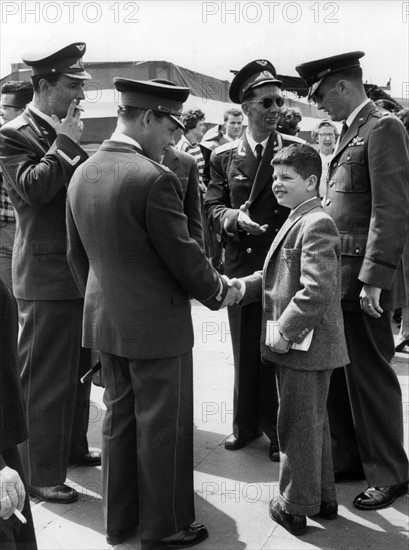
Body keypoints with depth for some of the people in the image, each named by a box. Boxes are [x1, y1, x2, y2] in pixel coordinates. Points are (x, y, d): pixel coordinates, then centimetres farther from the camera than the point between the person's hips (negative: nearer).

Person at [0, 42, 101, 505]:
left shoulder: (66, 137, 15)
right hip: (47, 277, -9)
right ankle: (40, 475, 12)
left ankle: (72, 446, 37)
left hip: (82, 271, 9)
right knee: (44, 379, 0)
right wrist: (65, 142, -16)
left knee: (79, 370, 20)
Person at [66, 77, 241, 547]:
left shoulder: (81, 175, 3)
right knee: (163, 427, 8)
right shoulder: (153, 178, -21)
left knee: (119, 417, 19)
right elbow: (183, 254, -16)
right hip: (156, 324, -8)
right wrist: (219, 292, 0)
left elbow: (76, 253, 11)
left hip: (103, 320, 8)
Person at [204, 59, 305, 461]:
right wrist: (234, 218, -18)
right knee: (245, 351, 11)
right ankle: (246, 424, 29)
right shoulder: (223, 157, 6)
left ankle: (278, 429, 22)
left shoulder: (296, 150, 1)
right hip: (241, 265, 2)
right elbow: (212, 207, 3)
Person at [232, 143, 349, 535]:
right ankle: (322, 497, 35)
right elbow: (276, 275, 18)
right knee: (313, 424, 20)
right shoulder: (297, 222, 14)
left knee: (298, 427, 4)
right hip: (296, 346, 10)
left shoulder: (317, 225, -19)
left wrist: (285, 331, -23)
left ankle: (295, 506, 20)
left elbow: (317, 290, -28)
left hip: (304, 345, -10)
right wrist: (243, 287, 3)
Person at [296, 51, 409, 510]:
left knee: (369, 375, 2)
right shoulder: (350, 131, 17)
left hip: (364, 276, -9)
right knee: (337, 372, 15)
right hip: (337, 273, 9)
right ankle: (350, 456, 32)